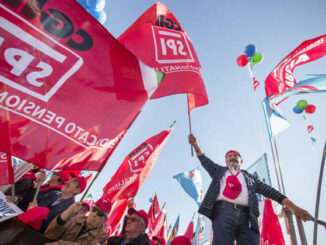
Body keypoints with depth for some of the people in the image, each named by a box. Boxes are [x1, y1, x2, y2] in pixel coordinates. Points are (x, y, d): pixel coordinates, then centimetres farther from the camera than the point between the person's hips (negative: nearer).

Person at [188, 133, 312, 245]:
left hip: (246, 216, 2)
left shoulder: (250, 177, 30)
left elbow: (269, 191, 21)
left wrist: (294, 207, 9)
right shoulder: (219, 171, 30)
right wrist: (195, 145, 3)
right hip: (223, 212, -1)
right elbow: (205, 160, 19)